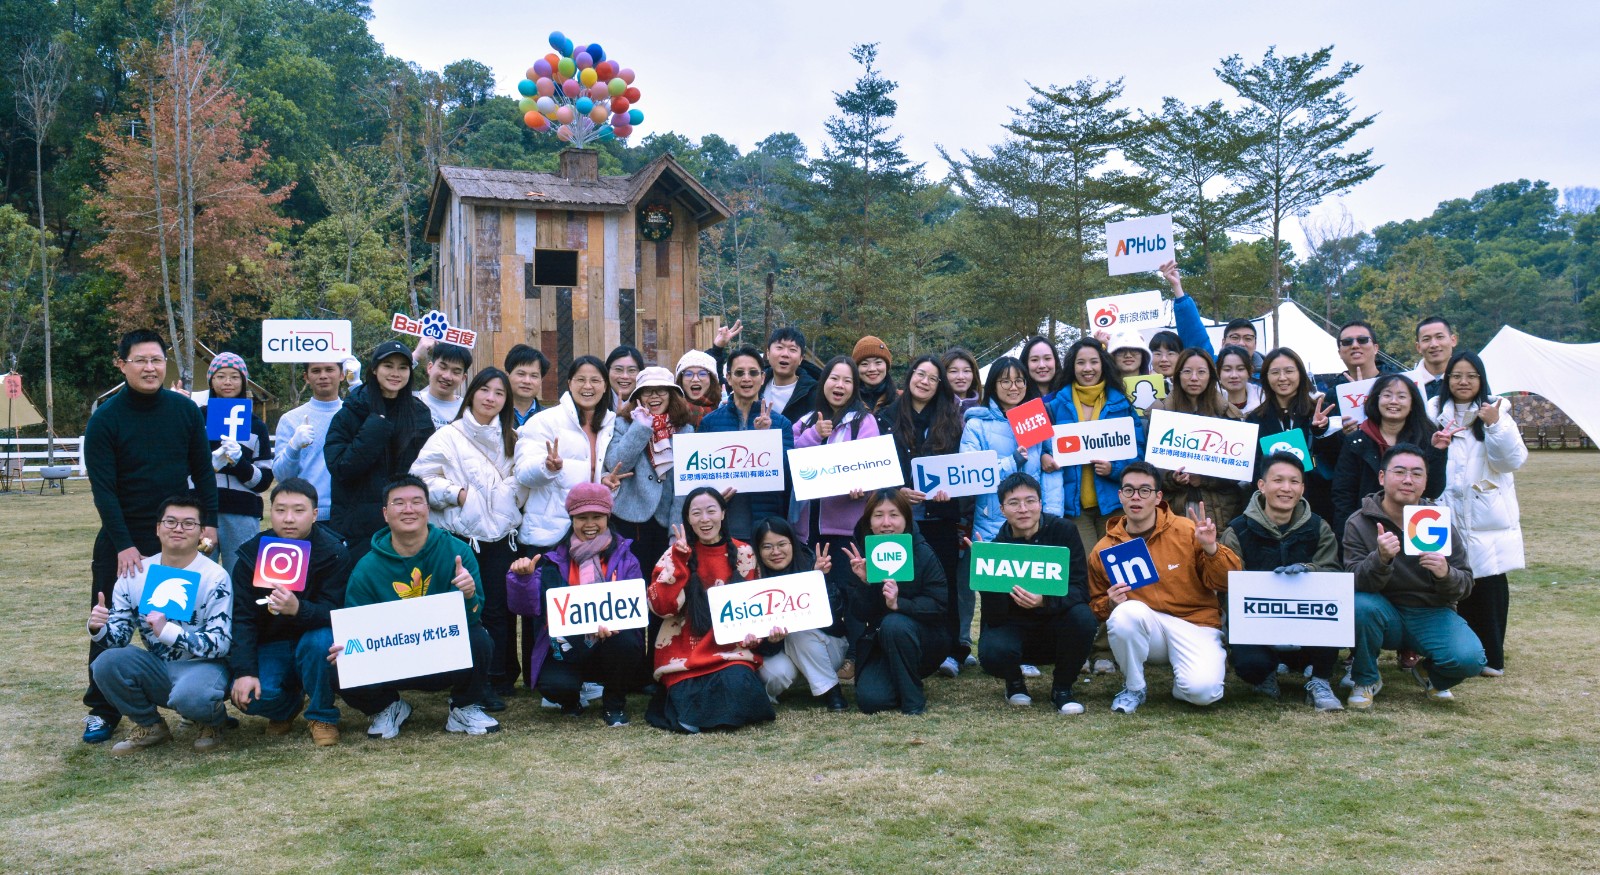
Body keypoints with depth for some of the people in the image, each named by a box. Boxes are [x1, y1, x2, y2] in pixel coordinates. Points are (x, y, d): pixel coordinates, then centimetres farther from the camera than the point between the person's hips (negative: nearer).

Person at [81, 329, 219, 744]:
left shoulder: (185, 409, 0)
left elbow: (203, 470, 6)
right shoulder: (105, 419, -8)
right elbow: (103, 488, -11)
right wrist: (124, 545, -18)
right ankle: (102, 711, 15)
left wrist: (209, 521, 0)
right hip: (123, 539, -2)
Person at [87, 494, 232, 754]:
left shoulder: (215, 578, -14)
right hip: (157, 669, 5)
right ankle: (150, 726, 4)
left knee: (189, 696, -37)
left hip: (203, 666, -5)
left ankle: (213, 721, 3)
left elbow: (220, 643, -20)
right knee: (107, 663, -22)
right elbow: (118, 638, 2)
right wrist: (99, 629, -22)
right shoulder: (134, 574, 0)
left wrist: (168, 631, -33)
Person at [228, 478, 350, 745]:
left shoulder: (333, 552, -14)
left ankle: (322, 716, -10)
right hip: (270, 645, 2)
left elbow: (335, 613, -21)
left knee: (319, 640, -36)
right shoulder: (251, 554, -6)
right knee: (249, 696, -26)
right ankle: (288, 705, 13)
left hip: (312, 636, -2)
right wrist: (244, 671, -21)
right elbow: (242, 618, -8)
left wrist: (298, 609, -43)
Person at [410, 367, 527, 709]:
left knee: (500, 609, 1)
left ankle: (500, 678, 11)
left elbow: (522, 484, 19)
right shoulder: (448, 437, 0)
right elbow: (421, 478, -5)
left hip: (502, 536, 3)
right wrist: (455, 494, -12)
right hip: (463, 536, -3)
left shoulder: (512, 439, 15)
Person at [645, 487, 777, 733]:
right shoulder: (676, 554, 1)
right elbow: (662, 607, -12)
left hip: (732, 647, 1)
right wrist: (680, 559, -16)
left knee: (737, 687, -30)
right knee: (690, 707, -24)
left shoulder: (743, 553, 5)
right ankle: (679, 692, 5)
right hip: (685, 652, -1)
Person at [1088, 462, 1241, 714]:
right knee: (1127, 612, -33)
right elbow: (1097, 606, 13)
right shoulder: (1103, 550, 2)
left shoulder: (1187, 531, -3)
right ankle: (1133, 688, -7)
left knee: (1202, 690, -29)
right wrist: (1111, 603, -9)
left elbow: (1227, 582, -3)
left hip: (1194, 624, -2)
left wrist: (1211, 549, -20)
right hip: (1140, 628, 2)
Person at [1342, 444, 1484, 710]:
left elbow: (1466, 585, -1)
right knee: (1359, 605, -34)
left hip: (1432, 613, 1)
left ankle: (1430, 674, 13)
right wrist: (1380, 558, -39)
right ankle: (1366, 680, -6)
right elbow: (1356, 583, -18)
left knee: (1469, 659, -26)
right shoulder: (1359, 524, -8)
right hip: (1384, 614, -1)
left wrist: (1446, 574, -25)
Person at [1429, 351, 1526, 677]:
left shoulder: (1497, 412, 3)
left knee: (1490, 583, -1)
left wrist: (1495, 425, -19)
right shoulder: (1435, 413, 8)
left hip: (1488, 518, -2)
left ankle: (1492, 656, 8)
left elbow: (1514, 460, -8)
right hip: (1451, 515, 2)